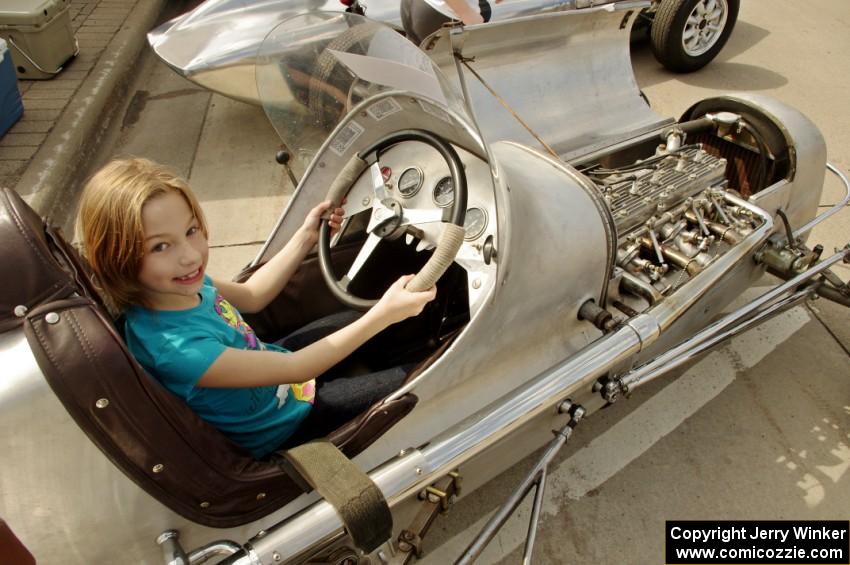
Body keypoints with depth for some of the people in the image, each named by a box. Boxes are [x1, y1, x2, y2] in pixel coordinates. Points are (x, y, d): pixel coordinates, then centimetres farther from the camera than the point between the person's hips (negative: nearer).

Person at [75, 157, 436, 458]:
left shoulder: (183, 285, -16)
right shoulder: (174, 348, -40)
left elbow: (251, 297, 3)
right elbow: (294, 369, -33)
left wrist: (306, 236, 0)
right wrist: (382, 316, -37)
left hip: (272, 361, 7)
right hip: (281, 423, -6)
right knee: (411, 379, 2)